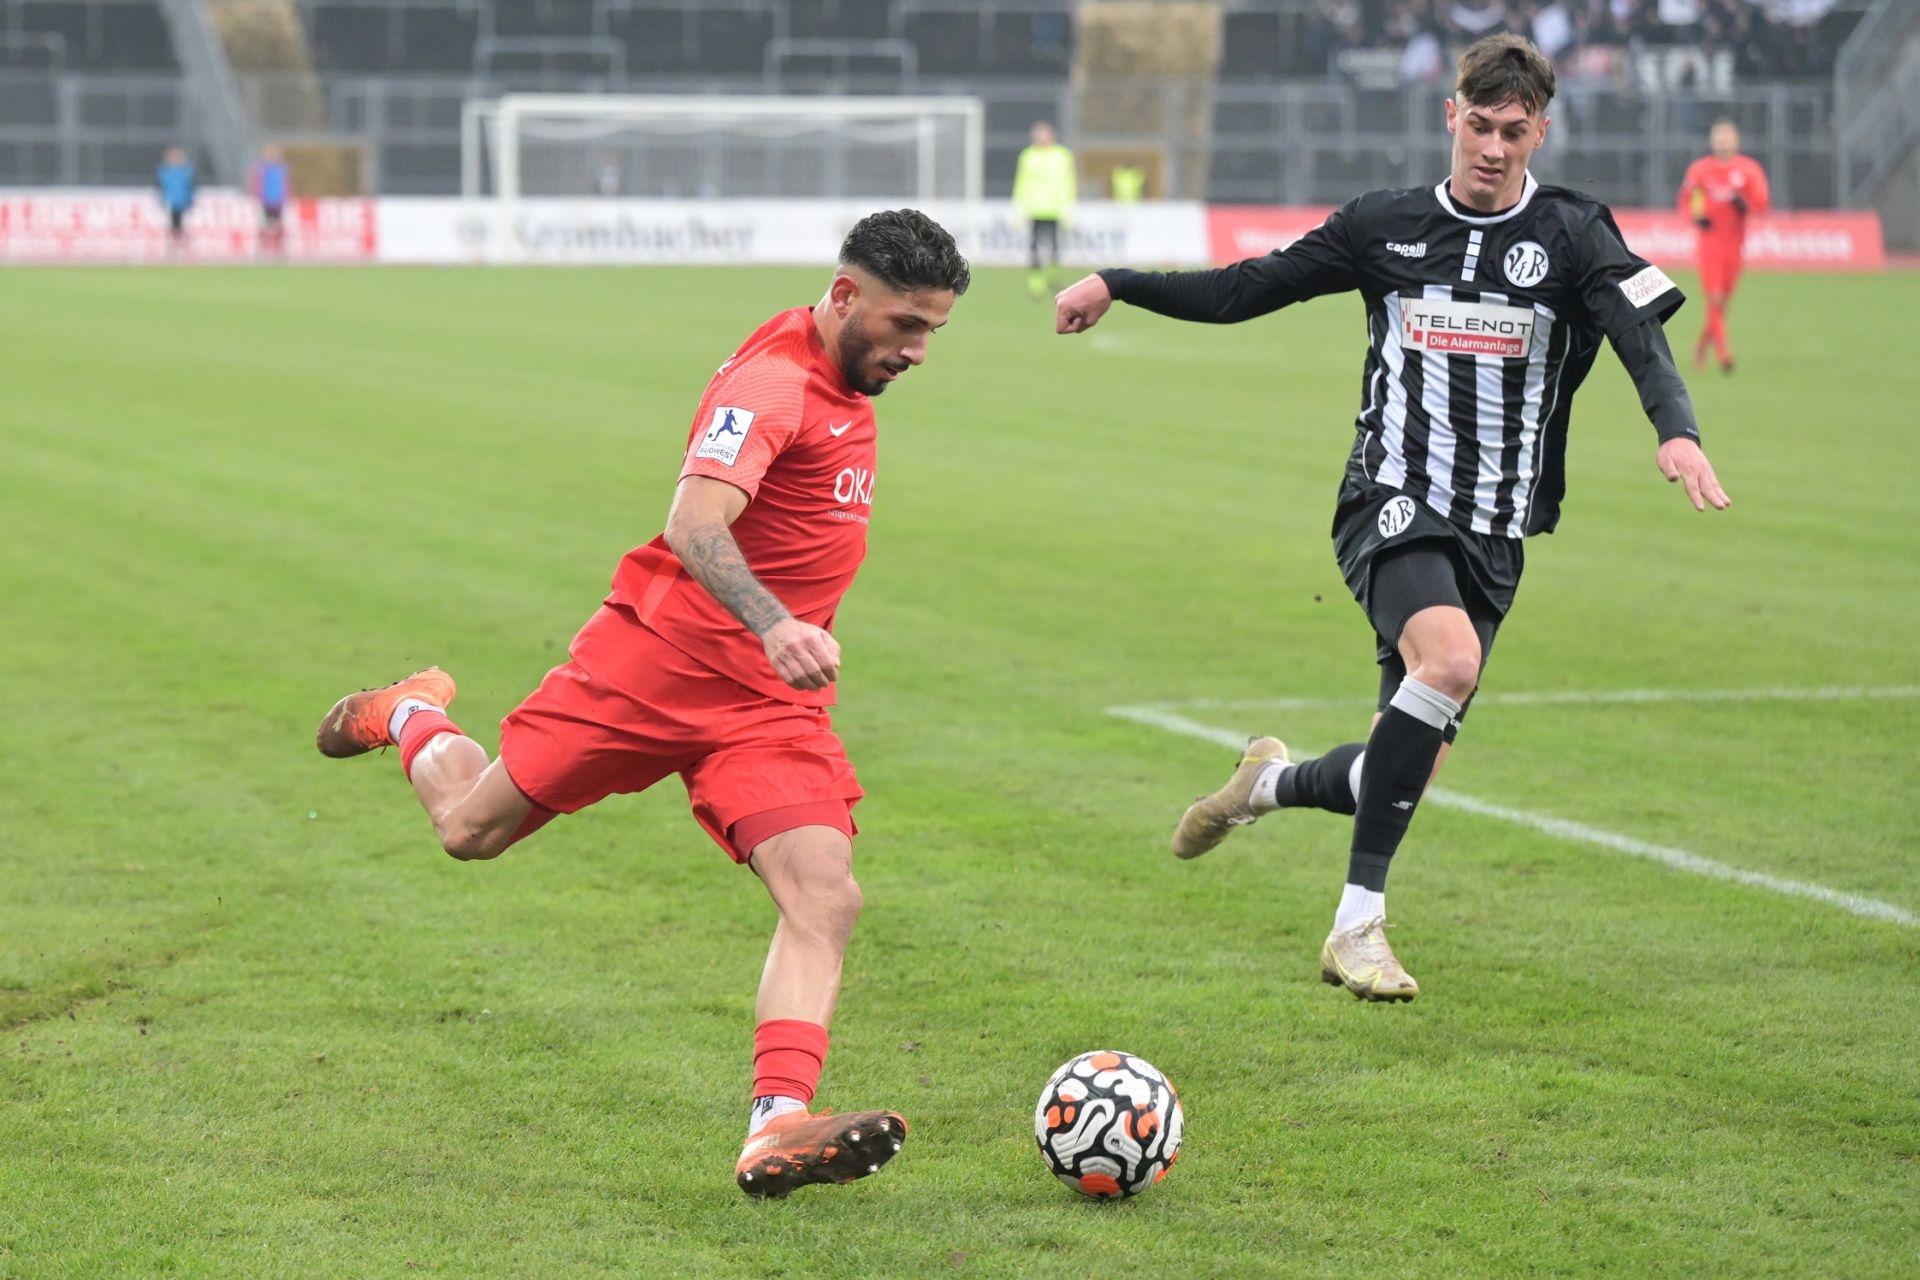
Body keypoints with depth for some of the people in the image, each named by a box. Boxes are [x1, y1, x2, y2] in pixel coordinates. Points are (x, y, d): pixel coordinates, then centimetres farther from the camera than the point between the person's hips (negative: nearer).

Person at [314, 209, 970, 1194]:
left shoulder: (845, 383, 8)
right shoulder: (773, 381, -21)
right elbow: (694, 527, -36)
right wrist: (774, 626, -51)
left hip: (769, 704, 7)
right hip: (658, 660, -7)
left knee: (825, 899, -16)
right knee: (471, 828, 9)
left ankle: (776, 1129, -26)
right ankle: (409, 716, 43)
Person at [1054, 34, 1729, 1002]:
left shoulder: (1571, 236, 0)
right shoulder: (1386, 228, 4)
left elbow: (1642, 336, -15)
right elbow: (1244, 290, 13)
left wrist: (1677, 430, -35)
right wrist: (1117, 285, 7)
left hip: (1495, 531, 2)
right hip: (1393, 503, -2)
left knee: (1411, 770, 2)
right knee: (1449, 659, -32)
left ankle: (1271, 784, 37)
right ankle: (1357, 925, -25)